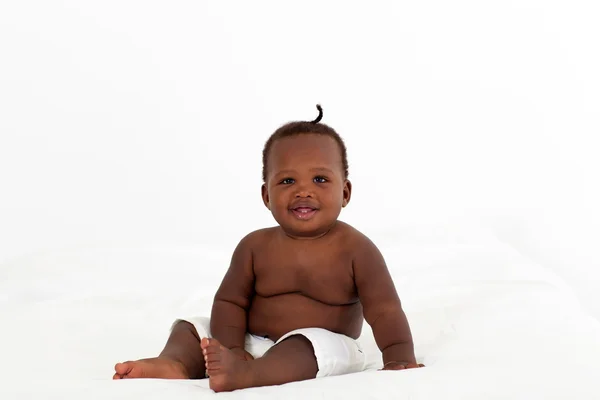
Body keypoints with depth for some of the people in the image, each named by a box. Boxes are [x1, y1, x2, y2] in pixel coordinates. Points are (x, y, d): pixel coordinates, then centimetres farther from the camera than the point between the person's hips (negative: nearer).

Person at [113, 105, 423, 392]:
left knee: (307, 344, -36)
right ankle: (174, 363, -30)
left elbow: (384, 310, -12)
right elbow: (230, 302, 2)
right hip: (252, 345, 5)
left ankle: (246, 376, -56)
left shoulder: (356, 250, -9)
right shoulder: (255, 247, 2)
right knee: (192, 327, -1)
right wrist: (231, 350, -16)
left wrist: (400, 360, -28)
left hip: (326, 347, -5)